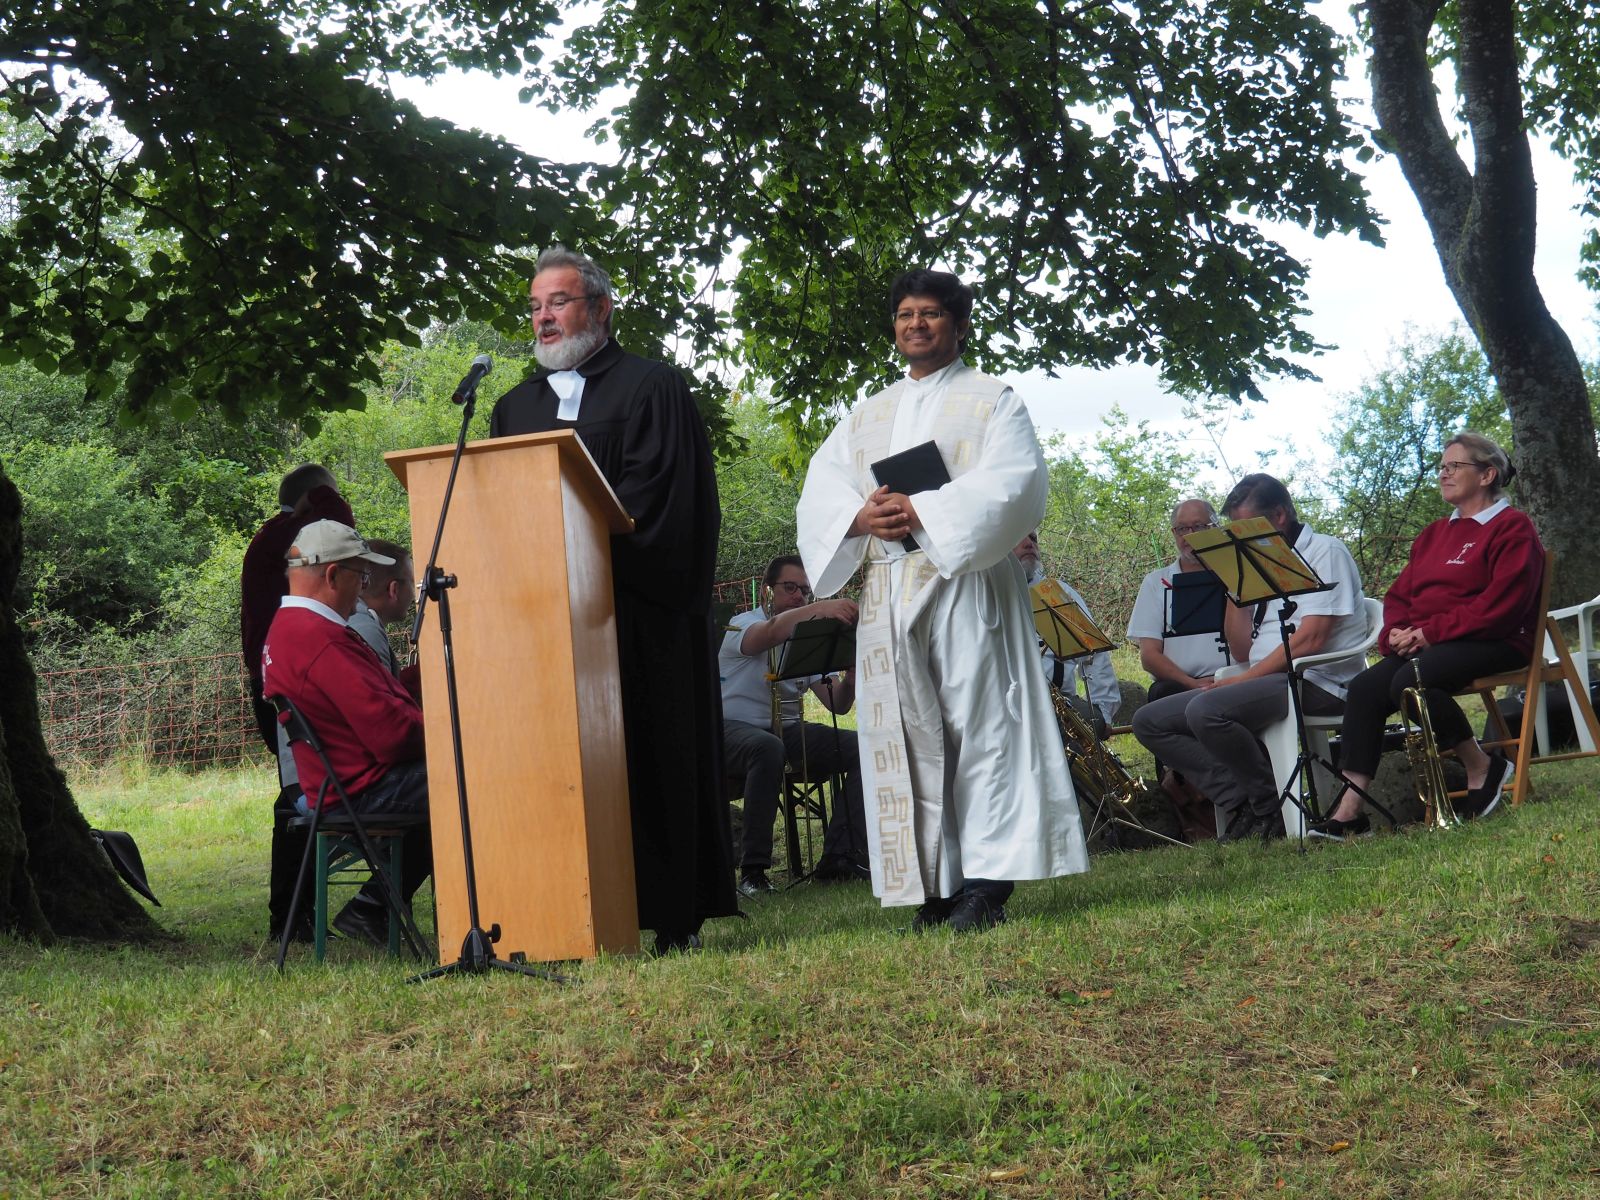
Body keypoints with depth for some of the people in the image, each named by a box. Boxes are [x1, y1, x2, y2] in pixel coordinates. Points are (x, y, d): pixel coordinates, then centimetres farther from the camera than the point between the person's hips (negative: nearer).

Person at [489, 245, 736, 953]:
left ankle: (671, 918, -1)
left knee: (647, 754, -4)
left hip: (636, 613, -5)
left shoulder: (653, 388, 4)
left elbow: (655, 498, -7)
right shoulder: (516, 407, 21)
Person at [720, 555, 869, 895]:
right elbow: (771, 632, -32)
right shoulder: (744, 625, -4)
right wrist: (820, 609, -47)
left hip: (787, 730, 6)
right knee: (768, 748, -41)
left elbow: (837, 705, 5)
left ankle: (838, 861, -17)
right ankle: (752, 871, -33)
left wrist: (850, 679, -18)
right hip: (735, 727, -6)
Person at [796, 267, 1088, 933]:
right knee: (908, 732, -1)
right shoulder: (865, 415, 23)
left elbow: (1013, 484, -7)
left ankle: (984, 883, -12)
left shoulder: (992, 400, 10)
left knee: (979, 724, -9)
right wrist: (861, 517, -11)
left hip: (965, 579, -4)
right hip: (886, 592, 5)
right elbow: (820, 491, 11)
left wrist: (925, 512, -17)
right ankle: (936, 885, 0)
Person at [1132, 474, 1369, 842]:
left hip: (1315, 683, -9)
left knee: (1206, 711, -33)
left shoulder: (1324, 553, -3)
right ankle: (1240, 803, -16)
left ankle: (1272, 809, -14)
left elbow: (1311, 639, -15)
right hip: (1266, 684, 9)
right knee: (1149, 721, -2)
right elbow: (1242, 650, 16)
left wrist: (1244, 679, -15)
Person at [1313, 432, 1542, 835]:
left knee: (1409, 681, -34)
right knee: (1365, 687, -21)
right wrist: (1396, 632, -4)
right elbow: (1399, 595, 20)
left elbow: (1500, 605, -13)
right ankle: (1349, 811, -28)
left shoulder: (1512, 527, 0)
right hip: (1423, 646, 7)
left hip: (1493, 643, -7)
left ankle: (1483, 768, -13)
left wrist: (1431, 631, -17)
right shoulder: (1434, 534, 24)